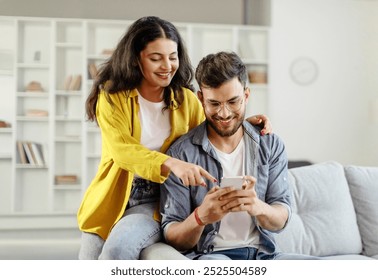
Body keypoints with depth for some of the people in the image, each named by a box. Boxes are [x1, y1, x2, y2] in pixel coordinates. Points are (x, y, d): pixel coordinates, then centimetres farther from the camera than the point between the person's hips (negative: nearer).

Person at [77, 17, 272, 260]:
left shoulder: (185, 99, 1)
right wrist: (171, 164, -40)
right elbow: (122, 150, -23)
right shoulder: (112, 97, -8)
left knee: (119, 246, -27)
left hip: (155, 203, 0)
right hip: (112, 199, 1)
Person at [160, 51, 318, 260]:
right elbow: (171, 237, -4)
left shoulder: (271, 146, 8)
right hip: (209, 256, -3)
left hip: (263, 253, 4)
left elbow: (280, 220, 2)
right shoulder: (181, 153, -4)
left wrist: (258, 207, -22)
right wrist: (201, 217, -26)